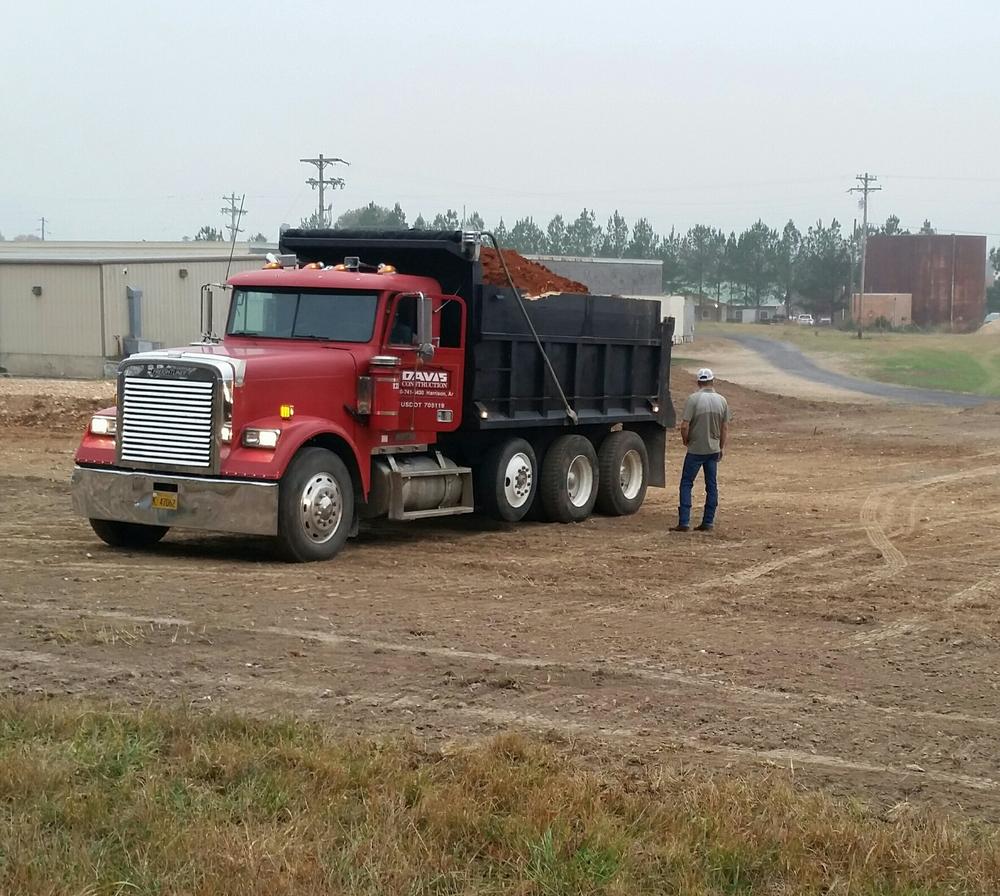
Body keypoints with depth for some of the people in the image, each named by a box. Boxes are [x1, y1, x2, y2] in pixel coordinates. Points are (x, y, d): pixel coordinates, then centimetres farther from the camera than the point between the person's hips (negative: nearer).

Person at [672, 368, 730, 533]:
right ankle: (708, 522, 13)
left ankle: (684, 522, -2)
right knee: (711, 486, 11)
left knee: (686, 484, 4)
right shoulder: (721, 401, 2)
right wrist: (722, 447, 19)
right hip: (714, 449, 4)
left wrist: (686, 441, 2)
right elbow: (725, 428, 7)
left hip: (696, 450, -4)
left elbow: (684, 426, -16)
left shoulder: (693, 399, -13)